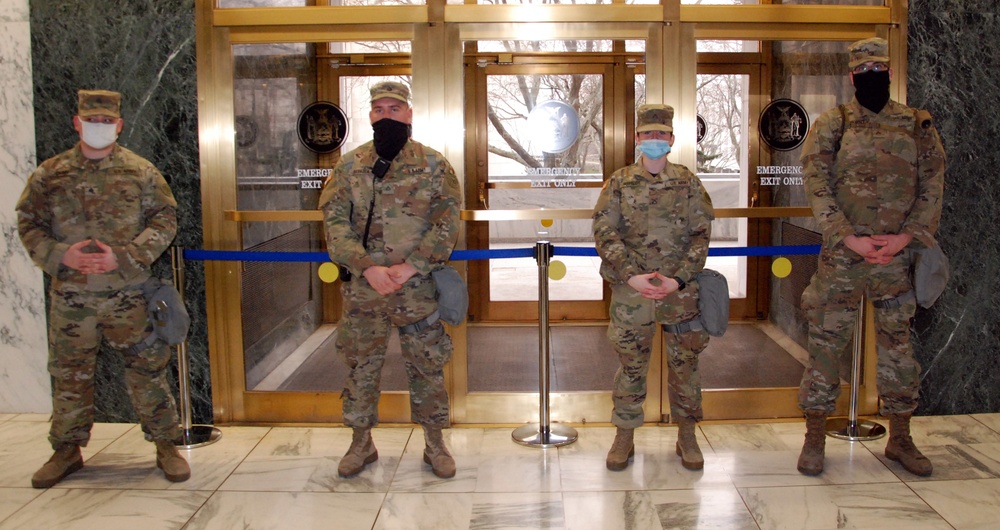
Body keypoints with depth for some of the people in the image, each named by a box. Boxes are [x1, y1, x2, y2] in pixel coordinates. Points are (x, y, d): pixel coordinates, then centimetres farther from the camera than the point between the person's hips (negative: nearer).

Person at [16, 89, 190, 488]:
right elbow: (28, 223, 7)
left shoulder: (141, 172, 2)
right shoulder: (49, 174, 5)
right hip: (70, 297, 2)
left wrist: (123, 256, -13)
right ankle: (67, 450, 28)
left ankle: (166, 445, 16)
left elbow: (164, 219, -1)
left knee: (147, 370, 3)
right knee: (69, 375, 12)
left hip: (129, 294, -2)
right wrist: (61, 255, -11)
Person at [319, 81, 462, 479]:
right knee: (360, 366, 11)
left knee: (427, 367, 8)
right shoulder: (349, 166, 5)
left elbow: (447, 222, -6)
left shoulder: (434, 165, 1)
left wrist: (410, 266, -16)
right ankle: (361, 443, 27)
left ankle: (435, 443, 23)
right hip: (361, 287, 2)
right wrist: (367, 268, -16)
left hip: (418, 287, -1)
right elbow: (335, 222, -3)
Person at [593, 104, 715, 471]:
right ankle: (624, 437, 19)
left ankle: (686, 436, 23)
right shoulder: (620, 182, 3)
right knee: (631, 365, 6)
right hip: (631, 291, -1)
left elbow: (701, 234, 1)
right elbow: (604, 232, -3)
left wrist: (678, 279, -11)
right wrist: (631, 276, -14)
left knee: (684, 362, 8)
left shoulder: (688, 183, 4)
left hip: (681, 291, 1)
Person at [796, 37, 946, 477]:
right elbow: (817, 186, -7)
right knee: (826, 344, 2)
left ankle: (899, 440, 24)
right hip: (841, 258, -2)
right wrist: (850, 239, -16)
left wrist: (906, 237, -10)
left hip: (897, 256, 2)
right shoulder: (832, 124, 0)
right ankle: (815, 437, 15)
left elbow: (932, 188, 4)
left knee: (897, 347, 10)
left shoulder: (917, 127, 7)